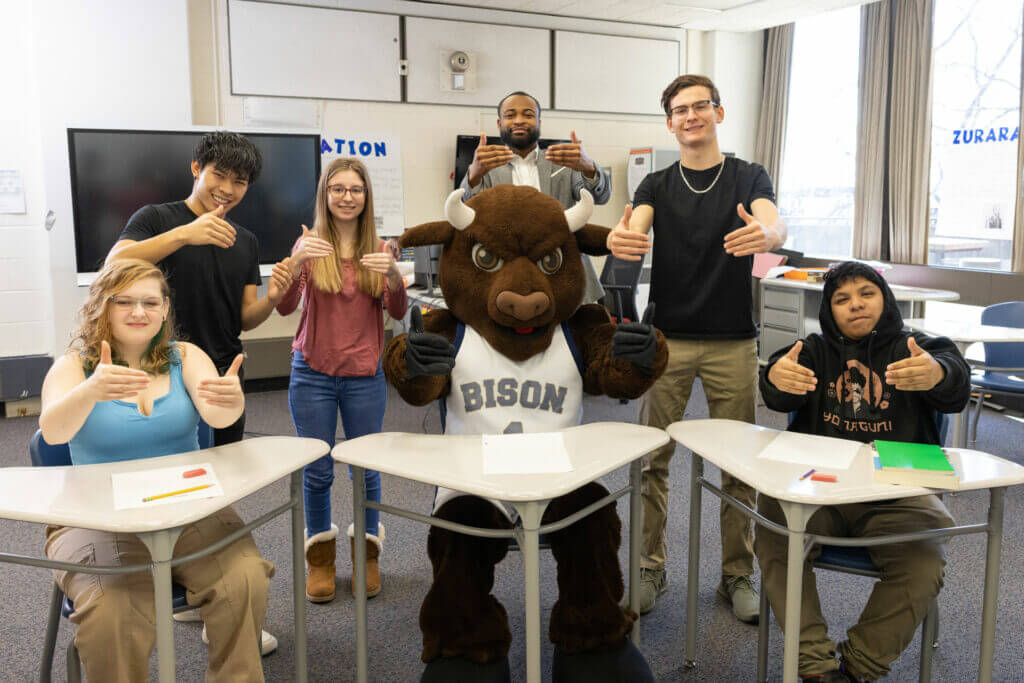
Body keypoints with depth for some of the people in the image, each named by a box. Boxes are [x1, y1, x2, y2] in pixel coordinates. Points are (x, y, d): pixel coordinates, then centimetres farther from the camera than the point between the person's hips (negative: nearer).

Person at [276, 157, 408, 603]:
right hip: (313, 372, -1)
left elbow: (398, 312, -5)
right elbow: (285, 307, -12)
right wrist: (295, 261, -29)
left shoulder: (378, 248, 3)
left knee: (367, 468, 6)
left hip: (364, 374, 1)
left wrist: (393, 274, -24)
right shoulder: (310, 245, -2)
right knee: (317, 472, 6)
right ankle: (320, 557, 24)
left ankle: (367, 553, 25)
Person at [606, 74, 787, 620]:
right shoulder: (656, 186, 8)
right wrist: (619, 240, -38)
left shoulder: (748, 178, 3)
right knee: (653, 458, 4)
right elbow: (635, 228, -13)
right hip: (666, 339, 1)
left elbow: (774, 224, -18)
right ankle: (650, 568, 20)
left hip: (733, 342, -1)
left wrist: (765, 234, -43)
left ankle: (738, 575, 21)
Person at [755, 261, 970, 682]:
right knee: (773, 539, -26)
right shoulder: (815, 351, 13)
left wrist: (937, 374, -41)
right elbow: (781, 396, -8)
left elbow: (956, 387, -14)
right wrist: (777, 377, -36)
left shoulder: (918, 349, 9)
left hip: (896, 494, -1)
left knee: (924, 563, -27)